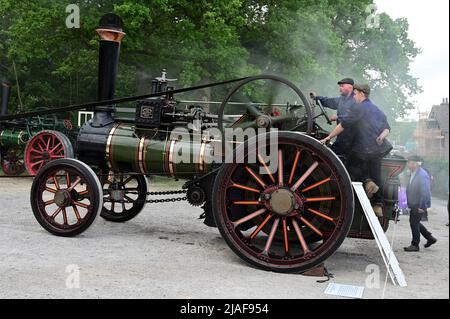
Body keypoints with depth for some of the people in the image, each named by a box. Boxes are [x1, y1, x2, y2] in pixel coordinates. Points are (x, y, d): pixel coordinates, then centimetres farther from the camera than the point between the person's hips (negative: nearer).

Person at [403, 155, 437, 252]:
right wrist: (409, 202, 14)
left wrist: (422, 206, -21)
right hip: (413, 204, 9)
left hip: (419, 205, -9)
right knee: (414, 222, 16)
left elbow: (425, 191, -22)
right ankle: (430, 238, 29)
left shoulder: (422, 175, -19)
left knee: (414, 223, -3)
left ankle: (415, 245, 10)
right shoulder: (412, 174, 10)